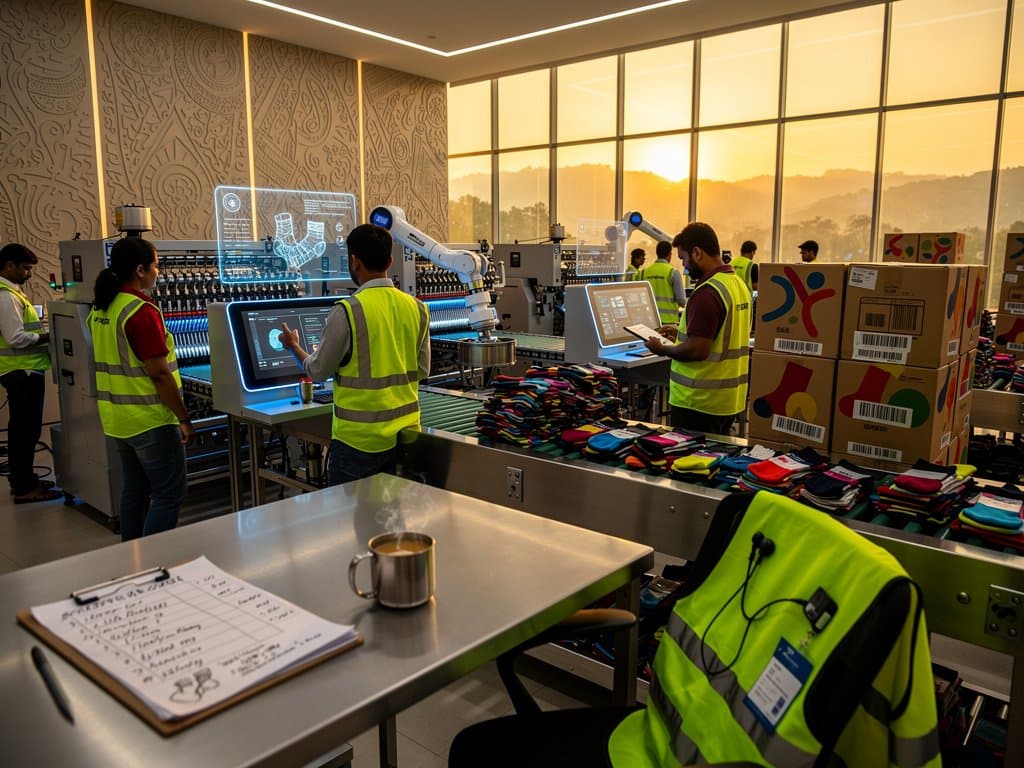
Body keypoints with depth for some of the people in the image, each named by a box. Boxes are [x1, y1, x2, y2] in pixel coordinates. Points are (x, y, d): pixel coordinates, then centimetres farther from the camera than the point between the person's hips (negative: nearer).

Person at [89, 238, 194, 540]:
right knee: (169, 495, 0)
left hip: (118, 418, 9)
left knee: (134, 491, 17)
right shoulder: (142, 311, -19)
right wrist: (185, 419, -14)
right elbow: (159, 374, -21)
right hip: (150, 420, -9)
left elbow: (111, 363, 15)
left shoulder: (101, 308, 8)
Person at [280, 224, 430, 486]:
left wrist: (293, 345, 15)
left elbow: (318, 372, -4)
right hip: (406, 434, 5)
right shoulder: (417, 308, 1)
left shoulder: (348, 311, -14)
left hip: (361, 438, -5)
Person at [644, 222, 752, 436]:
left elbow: (698, 350, -24)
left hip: (700, 402, -9)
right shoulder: (739, 284, 9)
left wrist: (662, 349, -9)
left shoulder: (707, 293, -21)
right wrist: (682, 333, 19)